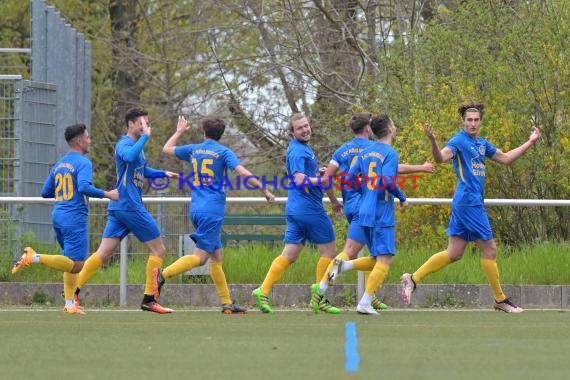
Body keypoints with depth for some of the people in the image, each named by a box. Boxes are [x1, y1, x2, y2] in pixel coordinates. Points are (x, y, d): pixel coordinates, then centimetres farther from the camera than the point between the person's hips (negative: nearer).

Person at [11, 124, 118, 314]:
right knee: (75, 265, -12)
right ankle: (34, 257, -24)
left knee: (71, 263, 16)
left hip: (58, 215, 9)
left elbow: (45, 193, 18)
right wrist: (107, 194, -13)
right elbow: (84, 187, -24)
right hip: (75, 218, -9)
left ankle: (69, 304, 10)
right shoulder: (83, 163, -8)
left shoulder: (59, 165, 16)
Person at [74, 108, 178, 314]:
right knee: (158, 249, -2)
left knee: (103, 253, 2)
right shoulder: (124, 144, -9)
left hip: (119, 207, 9)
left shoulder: (136, 145, 21)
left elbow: (142, 170, 39)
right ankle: (149, 299, -2)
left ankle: (73, 292, -5)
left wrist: (163, 173, 25)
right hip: (130, 206, -9)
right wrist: (145, 136, -26)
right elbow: (129, 157, -34)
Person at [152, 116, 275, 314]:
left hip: (196, 209, 7)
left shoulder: (193, 150, 12)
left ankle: (227, 303, 9)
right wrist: (265, 191, -5)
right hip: (213, 211, -6)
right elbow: (244, 173, -13)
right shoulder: (223, 152, -3)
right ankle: (164, 274, -29)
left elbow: (167, 149, 27)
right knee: (200, 257, -10)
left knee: (217, 256, 11)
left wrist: (179, 131, 43)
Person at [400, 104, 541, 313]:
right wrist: (432, 141, -44)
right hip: (469, 201, -9)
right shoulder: (459, 140, -9)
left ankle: (413, 279, 9)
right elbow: (441, 157, -25)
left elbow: (505, 158, 27)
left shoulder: (482, 144, 17)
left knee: (454, 253, 8)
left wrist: (530, 142, 26)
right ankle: (500, 299, 8)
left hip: (473, 202, 9)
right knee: (489, 249, -2)